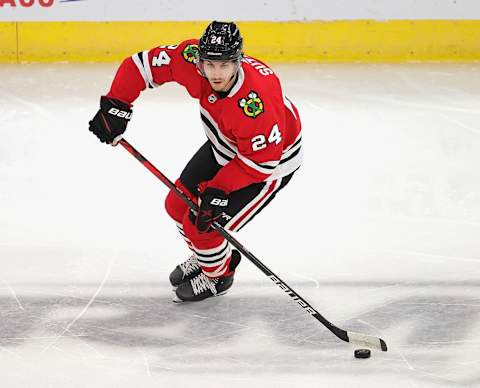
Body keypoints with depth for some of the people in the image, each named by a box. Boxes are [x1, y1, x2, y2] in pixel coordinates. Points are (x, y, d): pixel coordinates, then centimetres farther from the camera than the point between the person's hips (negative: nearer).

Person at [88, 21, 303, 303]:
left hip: (274, 160, -7)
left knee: (204, 225, -9)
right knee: (179, 205, 13)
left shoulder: (256, 101, -43)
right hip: (223, 147, 7)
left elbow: (261, 161, -32)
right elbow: (143, 64, -14)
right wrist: (115, 106, -20)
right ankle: (204, 257, 44)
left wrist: (219, 190, -28)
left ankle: (218, 276, 23)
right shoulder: (192, 59, -27)